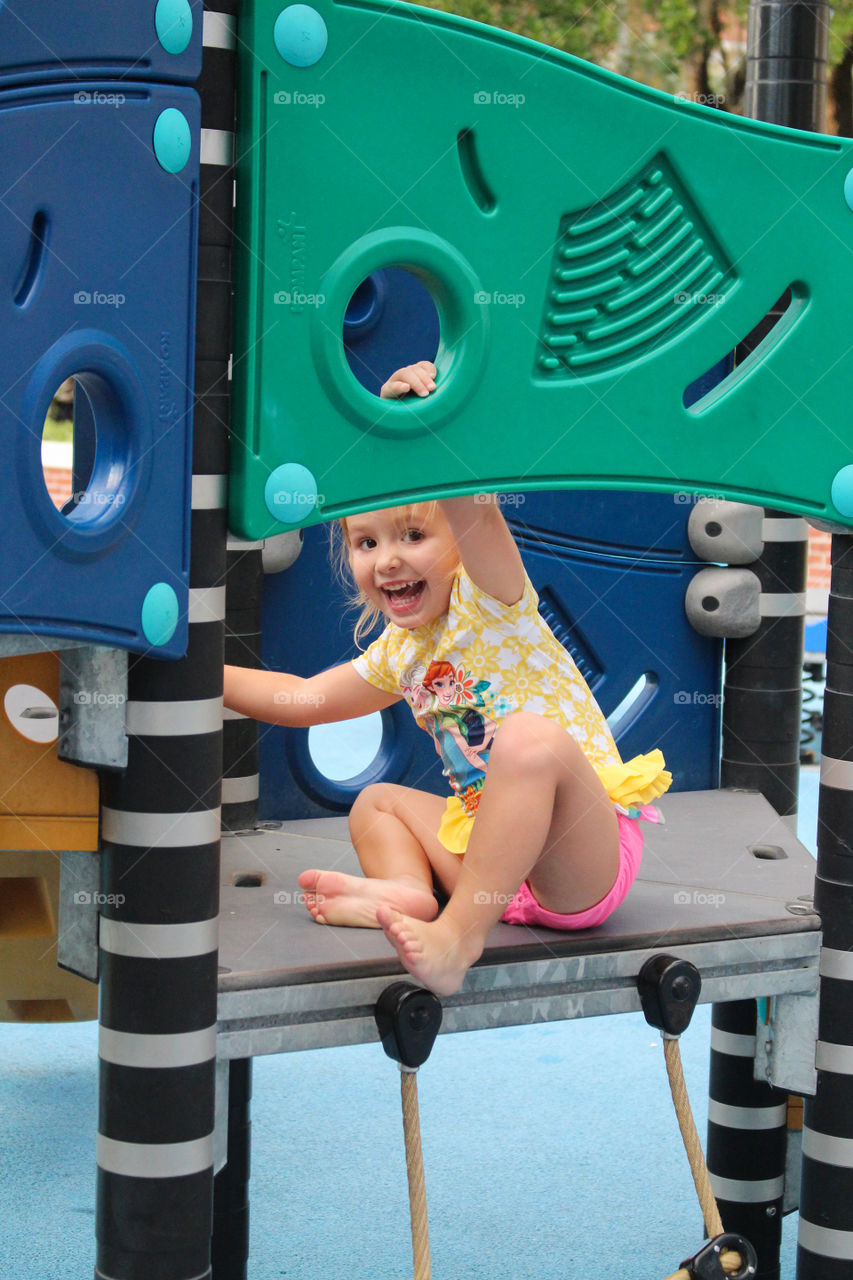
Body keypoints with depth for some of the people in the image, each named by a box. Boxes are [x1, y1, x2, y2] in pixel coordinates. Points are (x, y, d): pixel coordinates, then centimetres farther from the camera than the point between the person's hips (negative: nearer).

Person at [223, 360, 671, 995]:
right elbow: (302, 699, 26)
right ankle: (406, 890, -14)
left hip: (586, 861, -9)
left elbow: (470, 511, -29)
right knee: (378, 800, 19)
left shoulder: (490, 600, -9)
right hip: (503, 859, 9)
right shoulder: (398, 655, 13)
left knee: (531, 739, -35)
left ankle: (459, 934, -33)